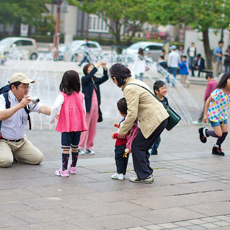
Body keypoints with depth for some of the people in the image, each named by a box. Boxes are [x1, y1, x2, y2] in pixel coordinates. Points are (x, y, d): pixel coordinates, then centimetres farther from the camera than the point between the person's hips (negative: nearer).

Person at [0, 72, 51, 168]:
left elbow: (42, 108, -10)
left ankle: (14, 155, 17)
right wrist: (20, 105, -38)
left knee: (38, 158, -6)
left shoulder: (27, 100, 3)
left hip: (21, 141, 6)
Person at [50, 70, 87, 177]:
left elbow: (56, 106, -23)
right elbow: (82, 109, 10)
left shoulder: (63, 95, -10)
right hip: (78, 125, 4)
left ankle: (64, 170, -3)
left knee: (65, 147, -2)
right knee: (75, 147, 17)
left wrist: (52, 118, -8)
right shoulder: (81, 95, 3)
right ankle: (73, 167, 30)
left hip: (66, 125, -4)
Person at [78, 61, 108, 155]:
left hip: (96, 106, 6)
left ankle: (89, 147, 16)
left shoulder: (95, 80, 15)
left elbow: (105, 78, 9)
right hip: (88, 106, -6)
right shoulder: (84, 79, -2)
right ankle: (80, 147, 1)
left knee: (93, 128, 8)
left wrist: (105, 68, -5)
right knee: (85, 127, -5)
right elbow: (89, 75, -21)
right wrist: (97, 66, -21)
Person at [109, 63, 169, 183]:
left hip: (153, 121, -10)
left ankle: (144, 175, 7)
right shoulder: (135, 82, 14)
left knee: (137, 146, 0)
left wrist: (122, 131, -9)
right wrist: (124, 126, 21)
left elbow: (132, 114, -21)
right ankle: (147, 173, 22)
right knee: (143, 147, 16)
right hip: (161, 118, 10)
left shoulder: (130, 89, -17)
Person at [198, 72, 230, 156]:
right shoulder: (218, 92, -24)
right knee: (219, 134, -8)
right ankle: (204, 131, 20)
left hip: (223, 115, 7)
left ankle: (216, 148, 29)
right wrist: (205, 115, -12)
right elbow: (208, 101, -15)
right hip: (214, 115, -7)